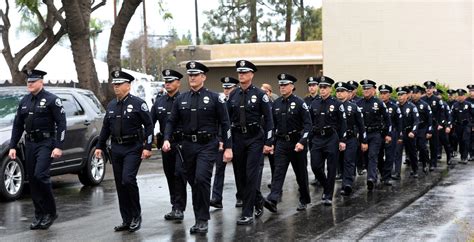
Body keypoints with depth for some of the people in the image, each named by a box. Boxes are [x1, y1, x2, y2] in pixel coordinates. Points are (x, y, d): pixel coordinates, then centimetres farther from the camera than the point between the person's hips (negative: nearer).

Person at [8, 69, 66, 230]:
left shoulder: (51, 100, -7)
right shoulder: (24, 101, 11)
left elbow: (61, 123, -10)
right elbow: (17, 125, 15)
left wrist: (58, 146, -17)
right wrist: (12, 146, 8)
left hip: (45, 143, -6)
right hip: (30, 144, 6)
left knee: (40, 176, -17)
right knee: (32, 179, 6)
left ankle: (50, 212, -3)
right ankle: (39, 215, 15)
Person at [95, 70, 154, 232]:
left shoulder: (138, 104, -6)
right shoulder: (111, 105, 12)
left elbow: (149, 126, -8)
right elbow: (105, 127, 17)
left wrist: (147, 147, -14)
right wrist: (100, 146, 11)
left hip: (133, 148, -6)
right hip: (116, 149, 6)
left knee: (128, 180, -18)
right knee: (120, 185, 6)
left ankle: (136, 215, 0)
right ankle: (126, 221, 15)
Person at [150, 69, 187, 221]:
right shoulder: (159, 101, 11)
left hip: (181, 143, -6)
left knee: (179, 174, -11)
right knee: (170, 175, 11)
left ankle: (178, 208, -8)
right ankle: (176, 207, 20)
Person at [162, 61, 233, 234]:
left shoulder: (214, 98, -2)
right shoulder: (181, 99, 9)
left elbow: (225, 123, -2)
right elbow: (171, 121, 10)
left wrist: (228, 147, -6)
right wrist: (166, 139, -8)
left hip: (207, 145, -4)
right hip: (188, 145, 5)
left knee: (201, 179, -18)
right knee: (193, 182, 10)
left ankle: (203, 220, -8)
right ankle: (199, 220, 21)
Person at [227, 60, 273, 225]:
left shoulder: (260, 94, -4)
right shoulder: (233, 95, 8)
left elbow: (268, 119, -5)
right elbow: (227, 118, 11)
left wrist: (268, 143, -10)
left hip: (255, 138, -5)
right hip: (237, 138, 5)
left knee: (251, 175, -10)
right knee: (239, 176, 8)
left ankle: (247, 214, -7)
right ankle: (258, 201, 30)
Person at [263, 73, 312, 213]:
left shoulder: (300, 103, -7)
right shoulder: (276, 104, 7)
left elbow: (308, 124, -12)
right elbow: (272, 124, 13)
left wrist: (302, 142, -22)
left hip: (297, 143, -3)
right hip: (281, 143, 3)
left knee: (301, 173, 9)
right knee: (278, 171, -10)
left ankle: (304, 201, 23)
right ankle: (272, 200, -22)